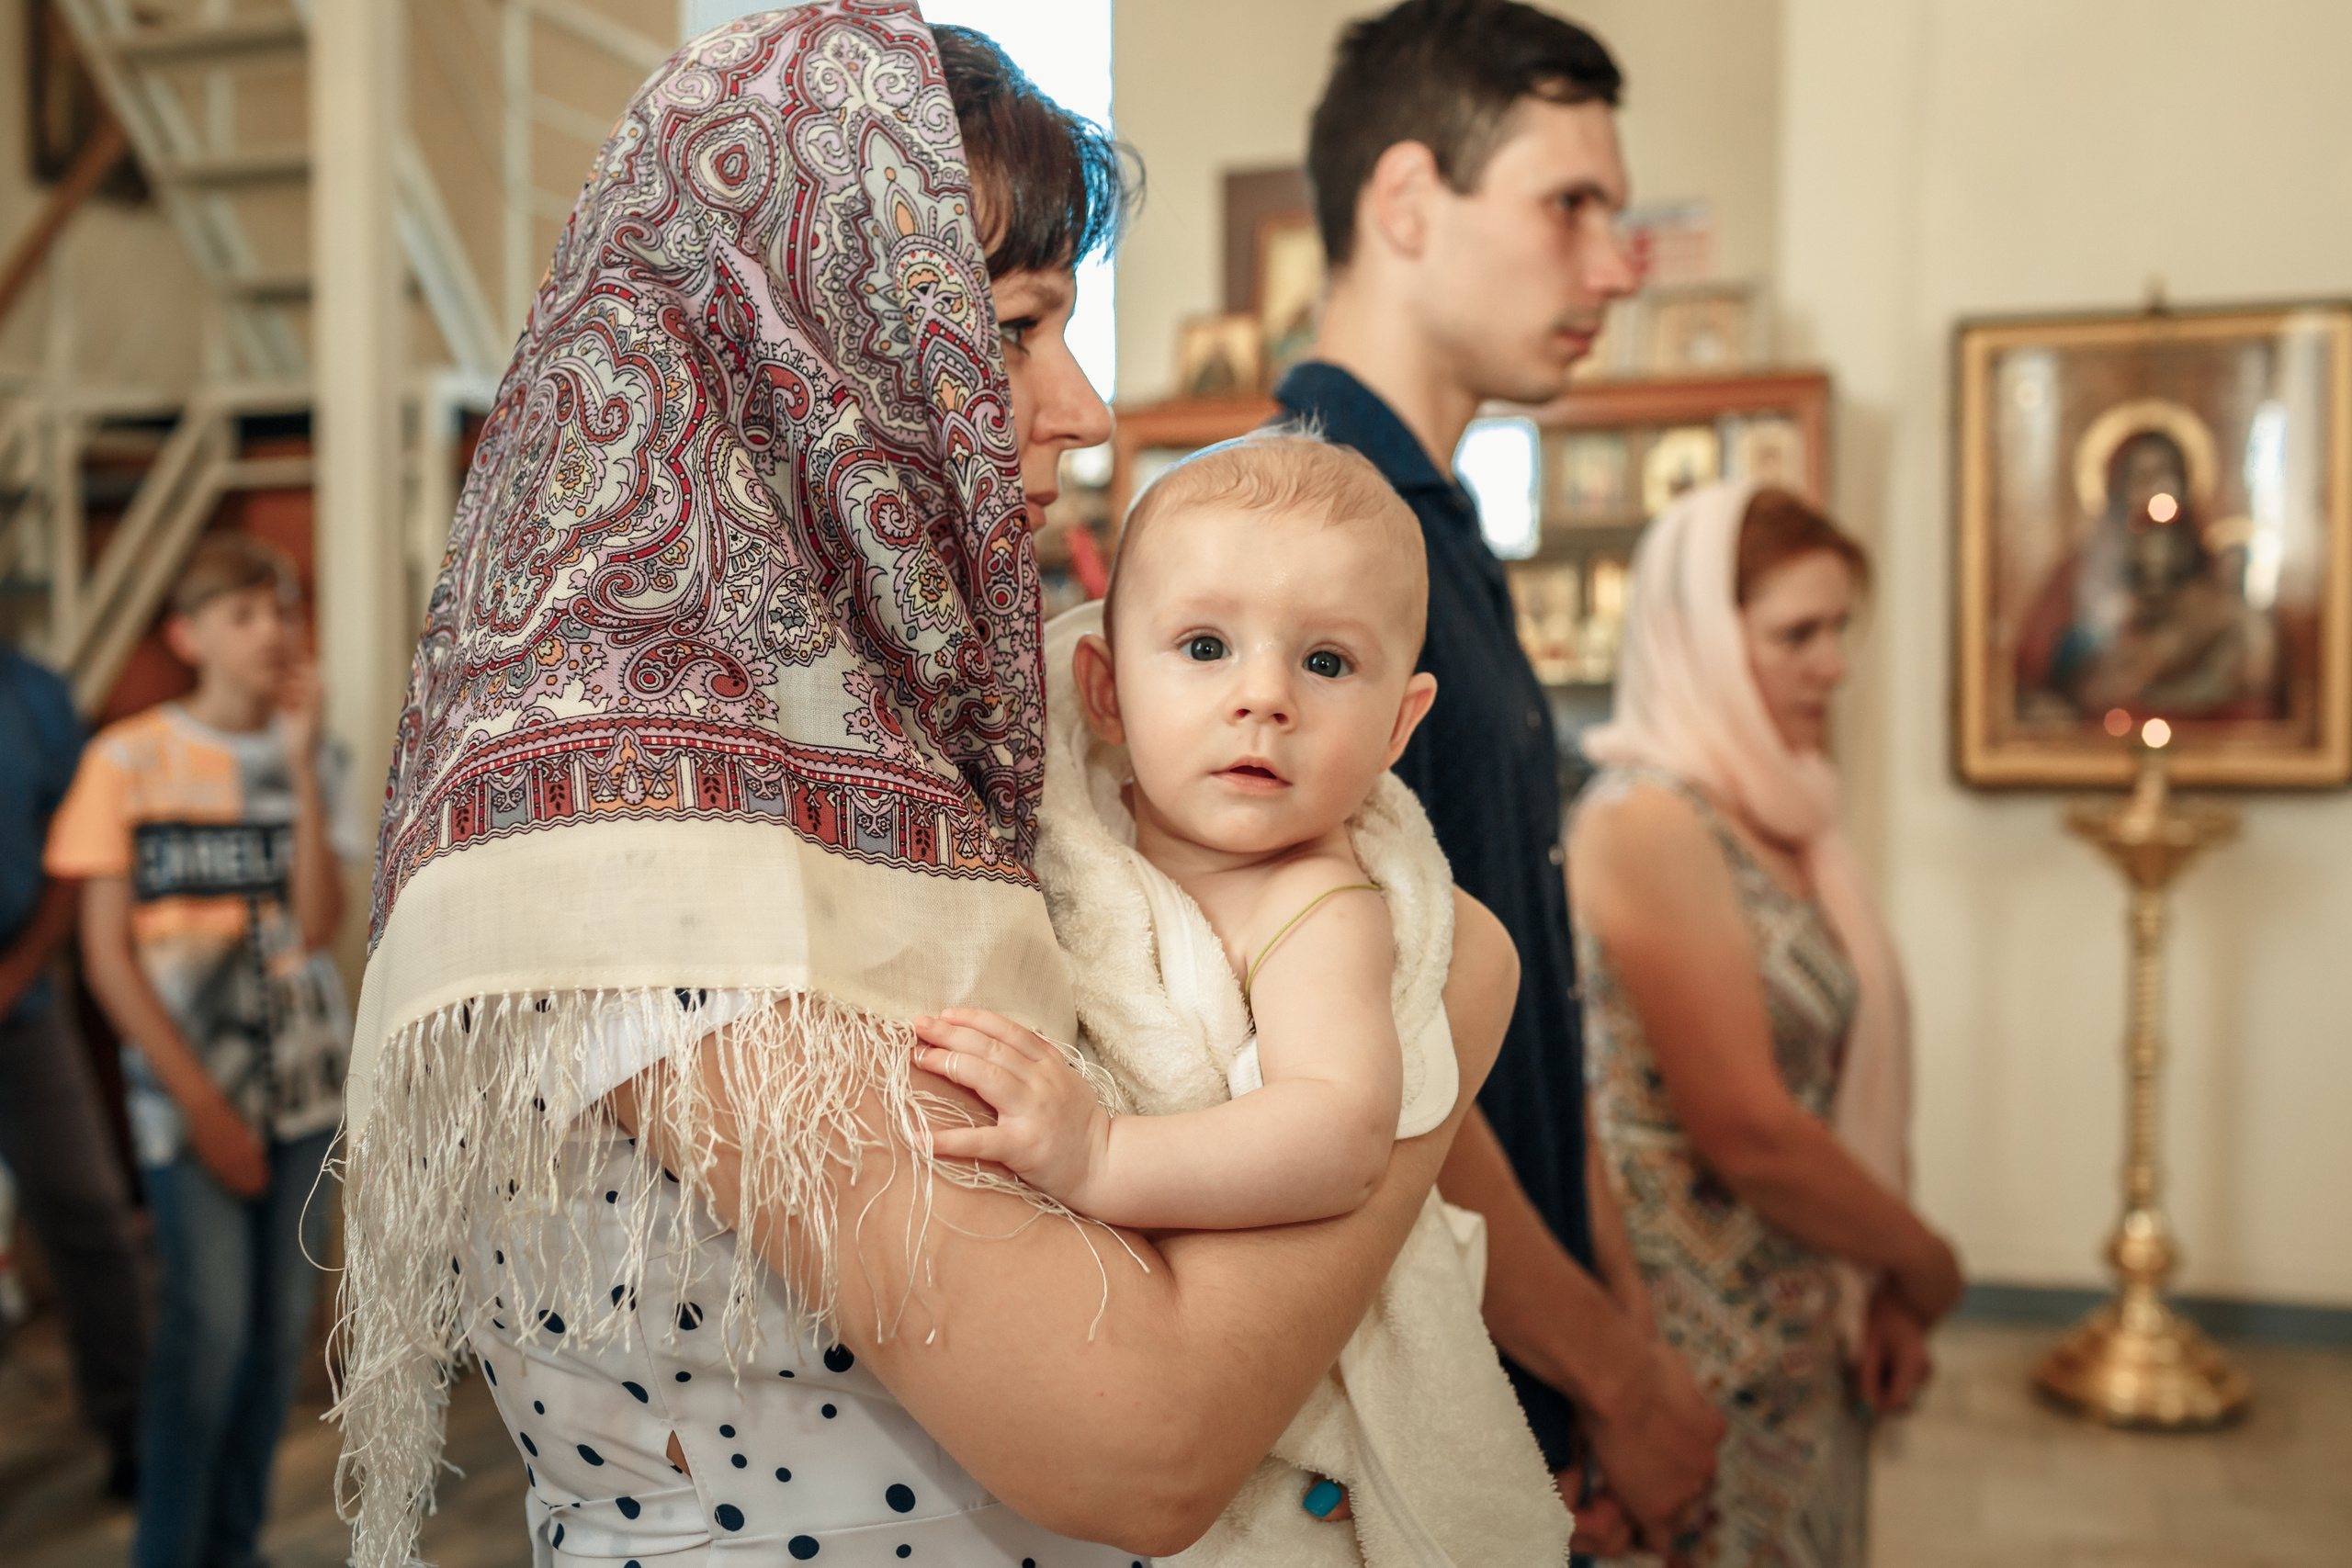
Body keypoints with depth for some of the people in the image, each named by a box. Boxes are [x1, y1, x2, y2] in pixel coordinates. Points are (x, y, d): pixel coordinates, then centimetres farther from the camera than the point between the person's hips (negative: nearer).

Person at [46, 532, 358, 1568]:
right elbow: (107, 954, -3)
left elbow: (317, 925, -8)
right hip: (187, 1081, -3)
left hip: (301, 1076, 3)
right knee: (210, 1318, -9)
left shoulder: (311, 759, 5)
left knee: (283, 1316, 6)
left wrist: (301, 762, -12)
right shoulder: (130, 760, -3)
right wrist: (199, 1099, -8)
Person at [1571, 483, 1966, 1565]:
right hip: (1707, 1346, -8)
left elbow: (1838, 1085, 10)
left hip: (1807, 1339, 8)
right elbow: (1746, 1132, -21)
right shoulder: (1649, 824, -19)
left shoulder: (1778, 818, 8)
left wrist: (1887, 1294, 2)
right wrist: (1926, 1265, -7)